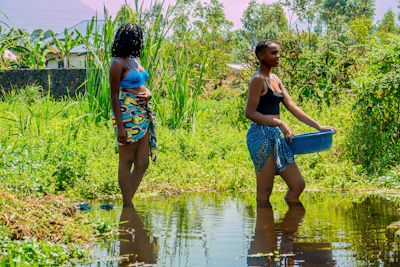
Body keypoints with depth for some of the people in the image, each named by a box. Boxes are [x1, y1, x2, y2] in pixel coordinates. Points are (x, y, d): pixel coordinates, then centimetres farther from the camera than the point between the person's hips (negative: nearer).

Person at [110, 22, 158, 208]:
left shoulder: (135, 60, 16)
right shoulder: (118, 63, -8)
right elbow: (114, 96, -11)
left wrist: (148, 94, 0)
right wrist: (120, 126, -17)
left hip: (143, 114, 9)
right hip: (128, 114, -9)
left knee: (142, 163, 8)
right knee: (126, 162, -3)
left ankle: (128, 202, 15)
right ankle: (127, 206, 2)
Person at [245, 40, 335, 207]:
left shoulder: (275, 80, 18)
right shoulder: (258, 79, -8)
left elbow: (292, 107, 17)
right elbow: (250, 113, -15)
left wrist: (318, 126, 12)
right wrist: (279, 123, -21)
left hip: (276, 137, 9)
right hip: (261, 136, -9)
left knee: (298, 184, 7)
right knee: (264, 193, -6)